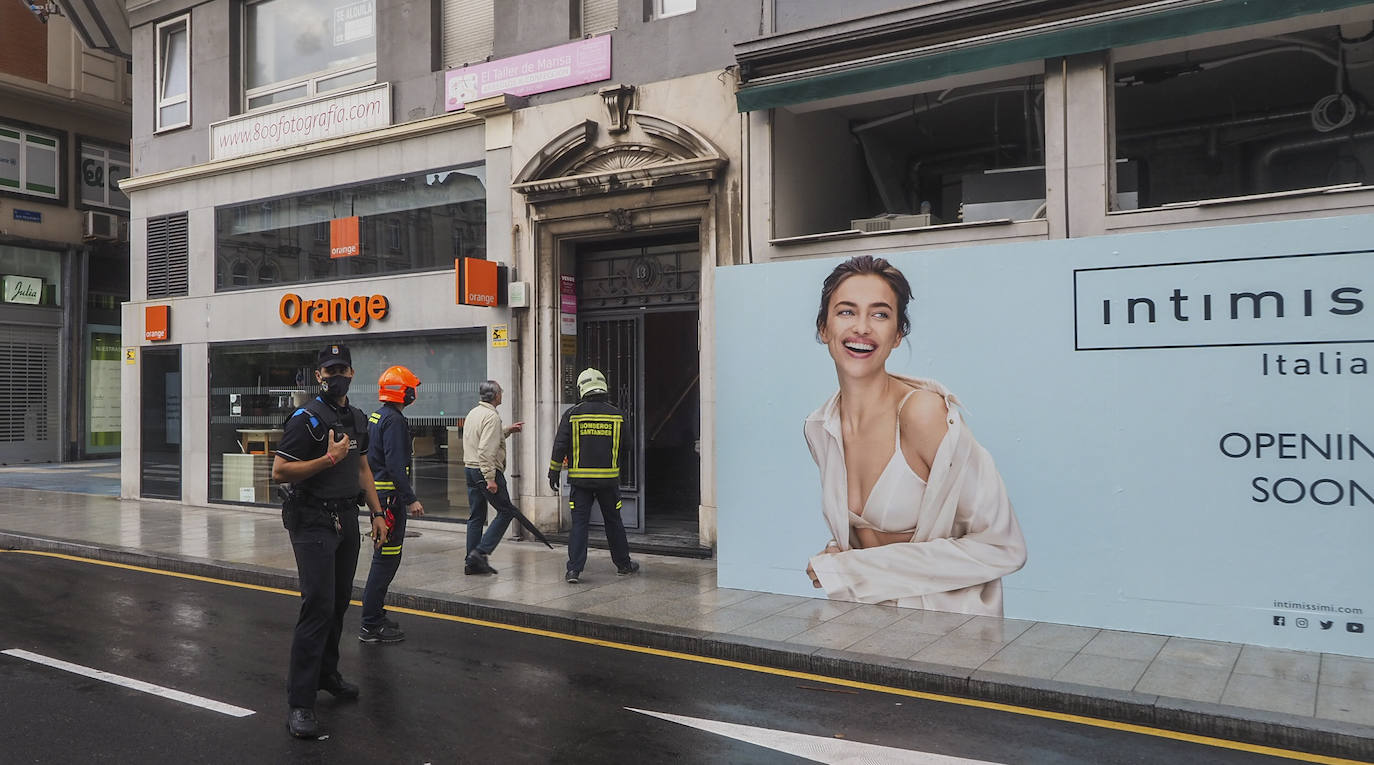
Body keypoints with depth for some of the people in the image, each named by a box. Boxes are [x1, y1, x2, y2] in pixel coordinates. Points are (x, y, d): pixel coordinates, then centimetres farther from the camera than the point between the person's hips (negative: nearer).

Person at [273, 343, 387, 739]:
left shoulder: (358, 418, 12)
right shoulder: (306, 418, -11)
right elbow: (279, 471, -16)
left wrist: (376, 513, 17)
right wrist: (329, 459, -21)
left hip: (347, 519, 8)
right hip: (313, 522, -7)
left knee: (339, 602, 15)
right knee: (318, 605, -12)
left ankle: (327, 673, 32)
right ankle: (300, 703, -7)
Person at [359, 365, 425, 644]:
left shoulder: (375, 417, 15)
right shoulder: (394, 420, -16)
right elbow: (395, 465, -22)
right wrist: (410, 499, -21)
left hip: (377, 493, 11)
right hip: (390, 495, -11)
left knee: (384, 556, 19)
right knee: (386, 558, -6)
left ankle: (373, 613, 28)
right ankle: (371, 626, -2)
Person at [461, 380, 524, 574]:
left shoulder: (473, 413, 14)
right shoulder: (492, 416, -15)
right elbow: (486, 450, -22)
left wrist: (507, 431, 27)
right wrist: (490, 479, -22)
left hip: (470, 469, 9)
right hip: (486, 471, -9)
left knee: (476, 515, 12)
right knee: (506, 511, 0)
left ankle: (471, 562, 13)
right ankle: (481, 552, -7)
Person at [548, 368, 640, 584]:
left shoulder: (572, 415, -4)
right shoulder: (617, 414, 0)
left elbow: (560, 446, -4)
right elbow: (623, 447, 11)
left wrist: (554, 472, 6)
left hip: (580, 478, -1)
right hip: (609, 478, 1)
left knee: (579, 523, 3)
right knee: (613, 521, 13)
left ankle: (574, 569, -3)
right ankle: (623, 564, 25)